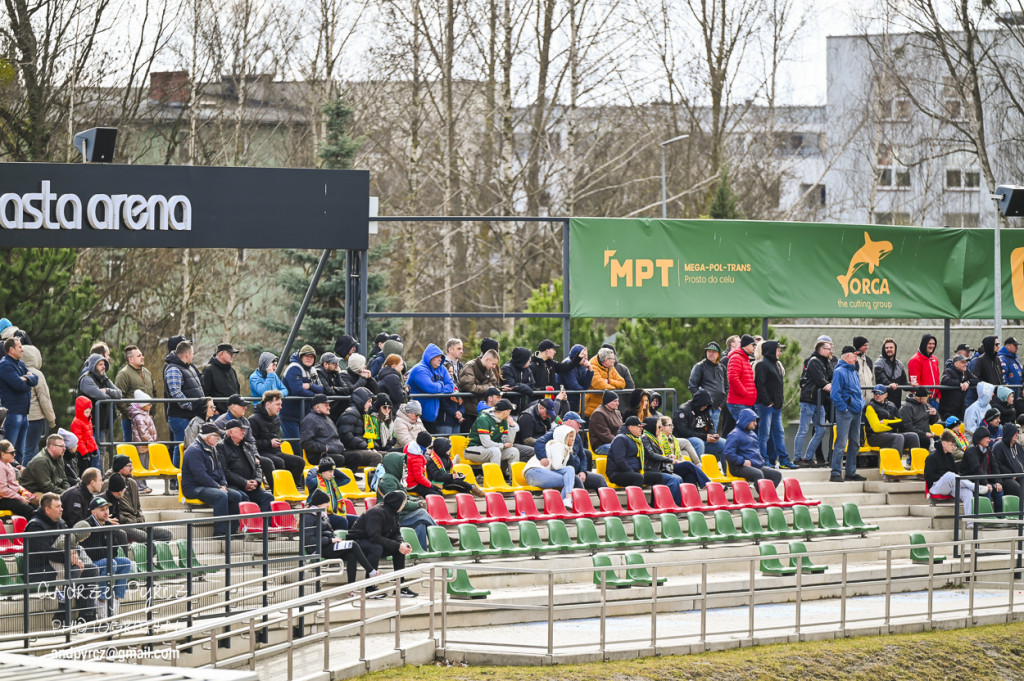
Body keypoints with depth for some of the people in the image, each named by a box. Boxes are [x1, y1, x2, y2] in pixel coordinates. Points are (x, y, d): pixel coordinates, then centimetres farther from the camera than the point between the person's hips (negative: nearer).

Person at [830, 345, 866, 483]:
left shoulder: (854, 372, 17)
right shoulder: (840, 372, -10)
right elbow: (835, 394, -16)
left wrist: (861, 403, 15)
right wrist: (843, 408, -17)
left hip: (856, 412, 9)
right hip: (845, 413, -9)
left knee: (855, 443, 12)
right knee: (841, 443, -11)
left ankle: (851, 472, 19)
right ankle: (836, 473, -10)